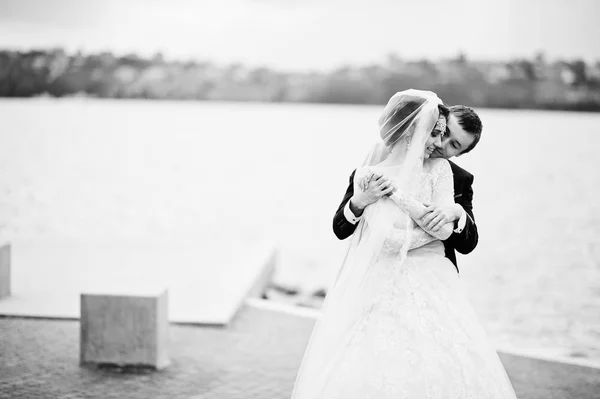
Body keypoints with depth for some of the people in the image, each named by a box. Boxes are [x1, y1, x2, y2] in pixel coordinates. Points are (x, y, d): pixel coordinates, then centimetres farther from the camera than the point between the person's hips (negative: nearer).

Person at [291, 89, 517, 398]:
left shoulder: (439, 168, 4)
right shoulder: (368, 170, 2)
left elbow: (445, 230, -5)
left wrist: (399, 195, -10)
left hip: (426, 284, 1)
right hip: (376, 282, -1)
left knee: (438, 371, -9)